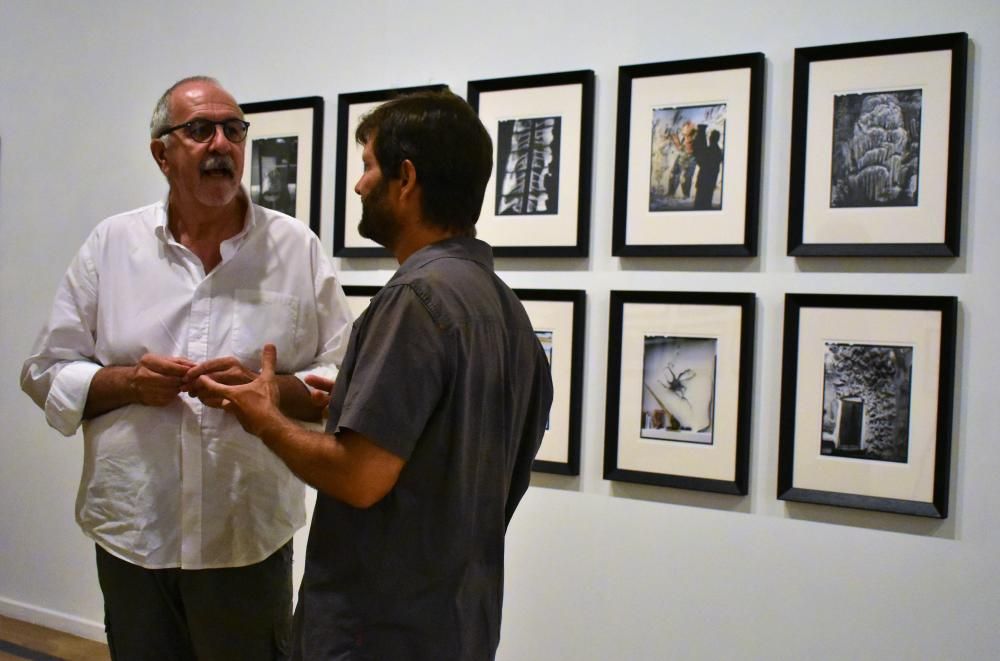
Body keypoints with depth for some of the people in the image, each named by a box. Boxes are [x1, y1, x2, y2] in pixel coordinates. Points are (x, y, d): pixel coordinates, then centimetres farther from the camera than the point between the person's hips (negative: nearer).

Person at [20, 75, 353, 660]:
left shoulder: (298, 247, -1)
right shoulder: (111, 244, 2)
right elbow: (47, 375, 6)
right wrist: (128, 382, -12)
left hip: (251, 539, -1)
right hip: (130, 534, 2)